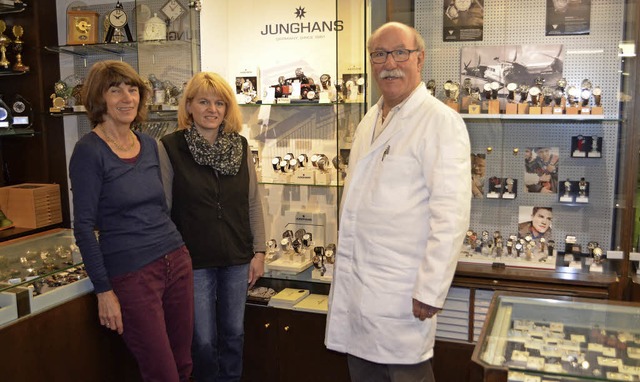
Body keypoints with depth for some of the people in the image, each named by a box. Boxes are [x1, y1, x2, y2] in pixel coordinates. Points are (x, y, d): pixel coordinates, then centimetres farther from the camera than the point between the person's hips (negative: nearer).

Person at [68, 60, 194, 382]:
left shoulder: (149, 144, 8)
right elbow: (84, 226, -11)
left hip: (177, 260, 6)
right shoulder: (89, 151, -11)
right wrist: (104, 291, -12)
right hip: (131, 273, -6)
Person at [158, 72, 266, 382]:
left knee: (234, 333, 15)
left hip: (237, 258, 3)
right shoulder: (170, 148, -7)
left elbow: (253, 203, 6)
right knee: (204, 339, 6)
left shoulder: (240, 146, 2)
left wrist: (259, 251, 4)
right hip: (194, 260, -3)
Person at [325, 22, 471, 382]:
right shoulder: (369, 121, 13)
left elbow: (451, 215, -18)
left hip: (402, 294, -7)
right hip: (356, 287, 8)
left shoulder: (441, 121, -12)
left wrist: (431, 292, -19)